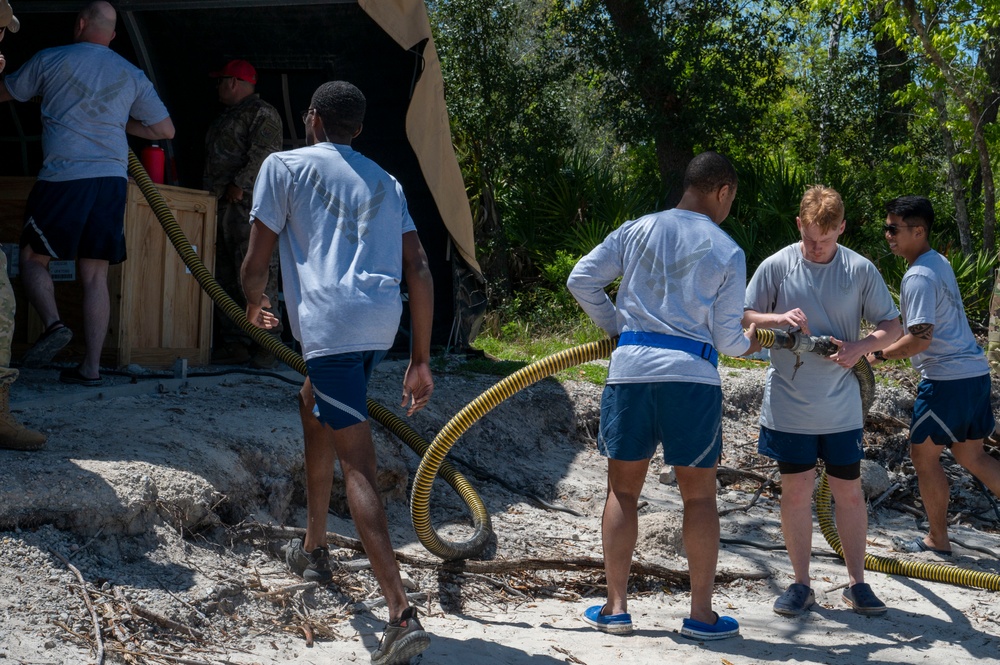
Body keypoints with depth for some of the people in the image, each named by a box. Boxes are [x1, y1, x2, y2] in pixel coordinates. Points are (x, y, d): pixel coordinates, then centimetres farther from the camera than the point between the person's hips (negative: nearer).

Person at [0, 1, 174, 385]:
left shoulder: (50, 61, 5)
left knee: (33, 257, 11)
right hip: (112, 180, 3)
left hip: (62, 177, -3)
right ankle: (91, 366, 1)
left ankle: (52, 324, -14)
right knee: (95, 275, 5)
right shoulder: (131, 75, 12)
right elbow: (165, 129, 14)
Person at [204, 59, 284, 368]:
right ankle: (234, 343, 12)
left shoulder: (263, 114, -5)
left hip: (249, 205, -11)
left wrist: (240, 185, -21)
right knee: (223, 277, 8)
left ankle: (266, 345, -14)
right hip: (222, 206, 11)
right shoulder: (227, 116, 26)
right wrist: (212, 193, 20)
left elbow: (264, 154, -18)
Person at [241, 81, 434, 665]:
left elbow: (256, 263, 7)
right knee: (315, 406, 32)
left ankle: (403, 616, -20)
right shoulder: (385, 183, 24)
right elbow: (419, 271, 14)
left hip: (330, 320, -7)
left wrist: (256, 303, 30)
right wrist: (421, 362, 16)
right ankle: (315, 546, 46)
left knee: (357, 464, -10)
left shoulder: (285, 166, 10)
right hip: (383, 321, 7)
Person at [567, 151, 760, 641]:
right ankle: (702, 614, 12)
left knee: (623, 489, 11)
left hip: (631, 367, 2)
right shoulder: (727, 252, 3)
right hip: (692, 376, -2)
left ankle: (615, 607, 10)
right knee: (699, 495, 9)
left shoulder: (637, 230, 9)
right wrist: (749, 342, 26)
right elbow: (726, 337, 3)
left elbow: (582, 279, 6)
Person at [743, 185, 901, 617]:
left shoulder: (861, 270, -1)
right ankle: (801, 585, 14)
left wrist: (861, 347, -14)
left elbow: (892, 326, 5)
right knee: (796, 490, 4)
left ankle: (857, 583, 19)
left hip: (841, 406, 1)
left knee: (849, 491, 7)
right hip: (789, 401, -1)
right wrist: (778, 318, -18)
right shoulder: (777, 266, -4)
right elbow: (741, 317, 2)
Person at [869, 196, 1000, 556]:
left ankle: (938, 539, 14)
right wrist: (882, 341, 22)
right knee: (971, 455, 15)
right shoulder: (939, 263, 13)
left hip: (947, 380, -9)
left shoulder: (919, 277, -18)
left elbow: (920, 338, -24)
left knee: (924, 455, 5)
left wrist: (880, 355, -15)